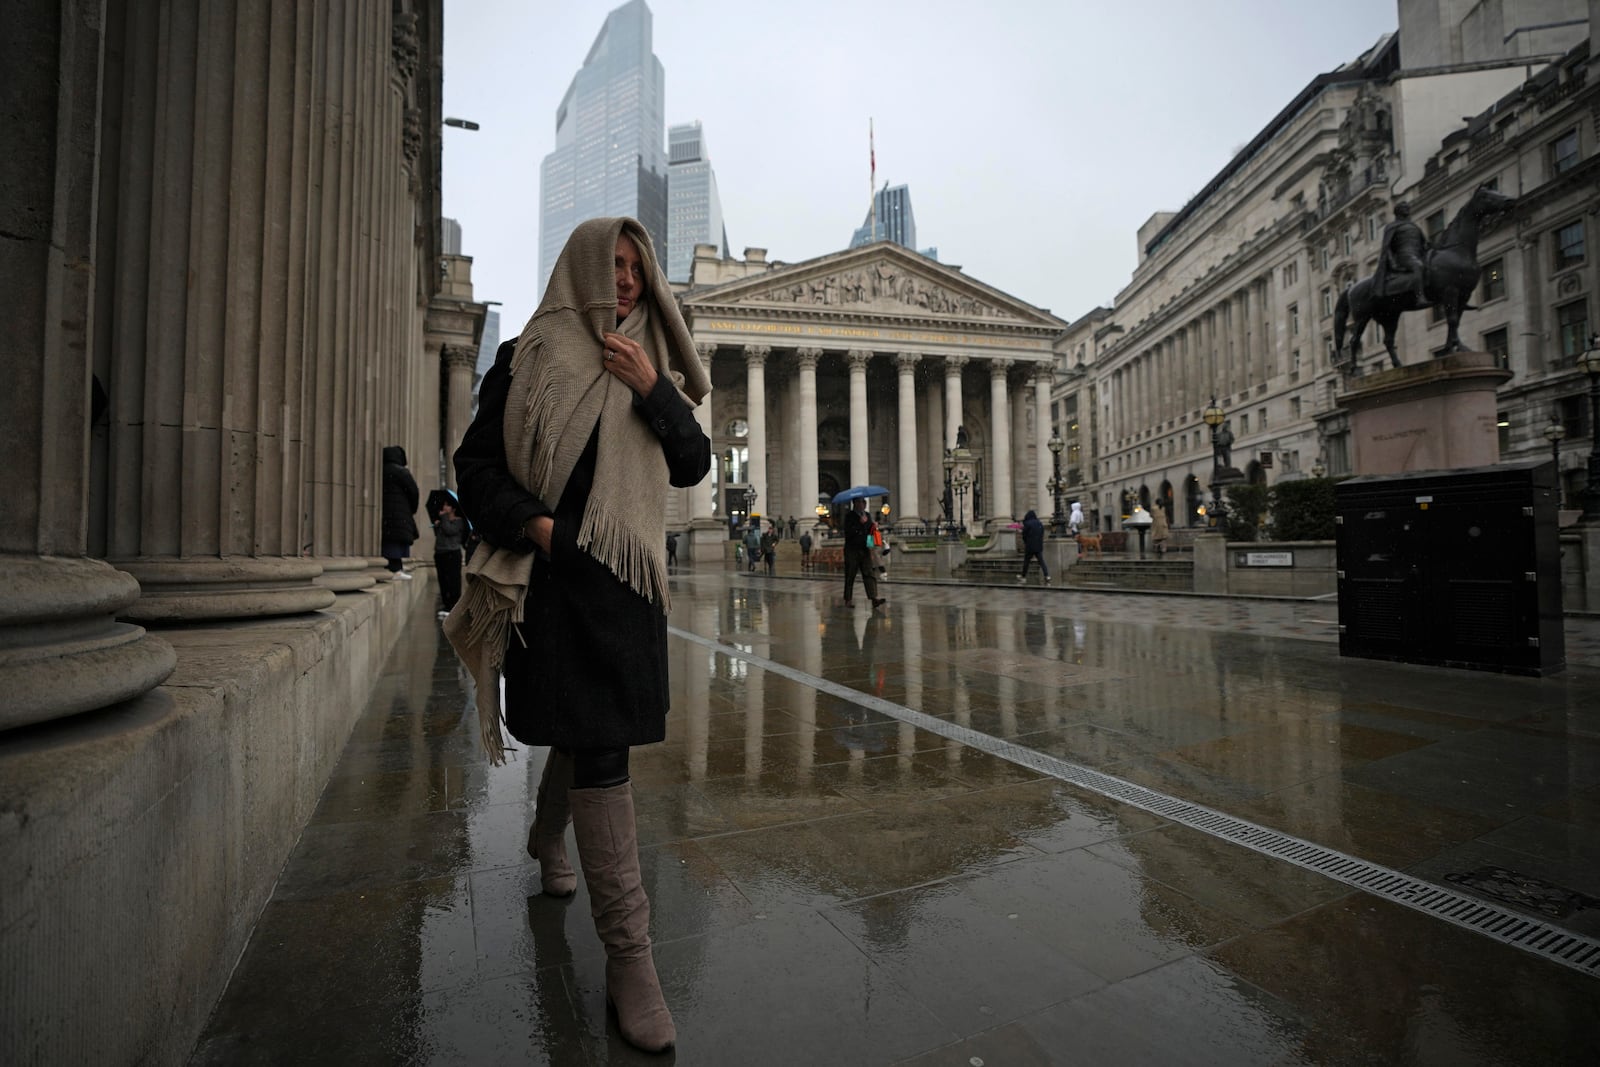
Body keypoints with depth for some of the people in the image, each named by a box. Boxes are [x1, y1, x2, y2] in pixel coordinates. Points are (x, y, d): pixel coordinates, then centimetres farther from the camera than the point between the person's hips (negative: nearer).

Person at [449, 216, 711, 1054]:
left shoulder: (652, 367, 14)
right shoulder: (528, 358, 2)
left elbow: (694, 466, 4)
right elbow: (475, 463, 1)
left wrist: (652, 388, -8)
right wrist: (533, 524, -15)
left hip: (629, 576, 5)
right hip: (557, 577, -5)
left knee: (590, 729, 19)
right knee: (598, 748, -10)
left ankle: (547, 838, 49)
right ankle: (627, 954, -1)